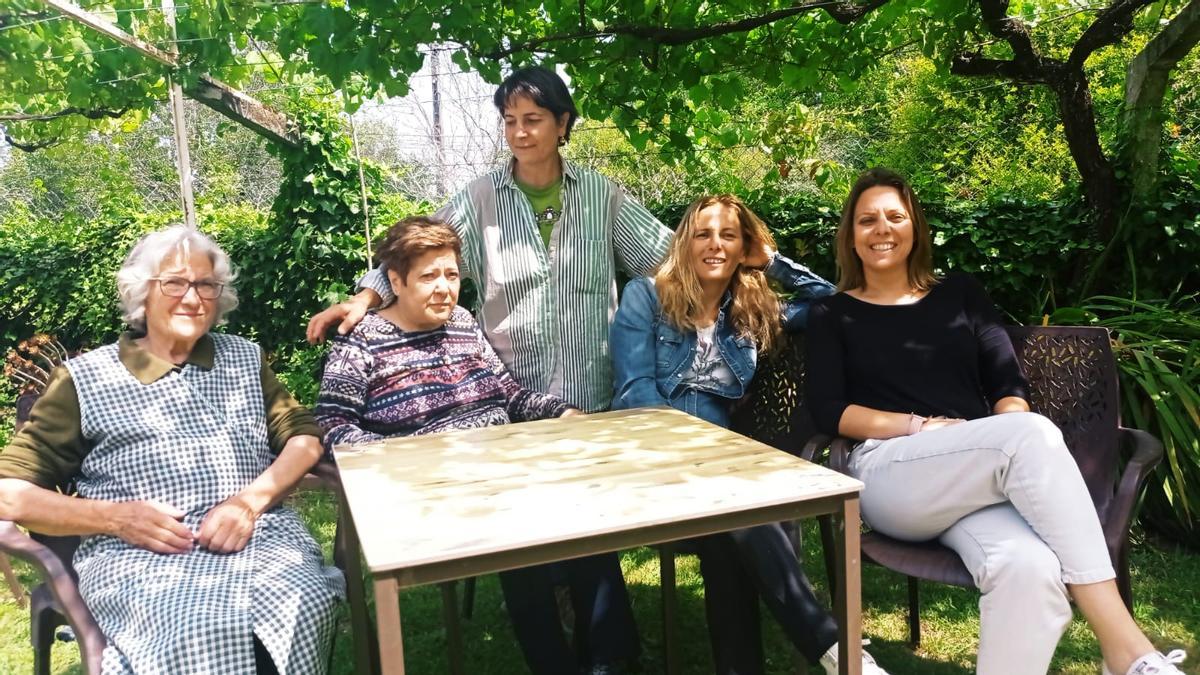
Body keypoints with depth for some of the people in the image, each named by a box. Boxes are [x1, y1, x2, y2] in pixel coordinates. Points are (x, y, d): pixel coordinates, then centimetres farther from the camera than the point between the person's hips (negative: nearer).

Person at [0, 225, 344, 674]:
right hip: (138, 556, -2)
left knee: (300, 609, -32)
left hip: (259, 536, 3)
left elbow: (305, 438, 12)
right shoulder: (85, 379, 9)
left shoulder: (245, 358, 19)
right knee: (201, 635, -36)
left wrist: (250, 501, -7)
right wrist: (116, 517, -10)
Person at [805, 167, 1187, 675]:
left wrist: (1014, 438, -10)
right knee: (1034, 435, -33)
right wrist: (920, 426, -12)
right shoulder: (833, 315, 14)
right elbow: (828, 412, 1)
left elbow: (1008, 385, 13)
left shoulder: (961, 294, 22)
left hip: (979, 479, 3)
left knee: (1029, 566, -36)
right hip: (890, 475, -2)